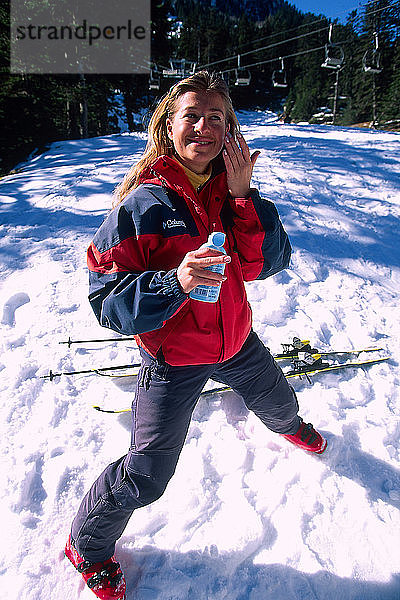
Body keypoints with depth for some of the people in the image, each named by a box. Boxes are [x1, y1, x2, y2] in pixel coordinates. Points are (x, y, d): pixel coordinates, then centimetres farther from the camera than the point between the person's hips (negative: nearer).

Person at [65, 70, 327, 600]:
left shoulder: (232, 189, -3)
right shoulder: (144, 203, -20)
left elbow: (270, 263, -11)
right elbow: (106, 297, -22)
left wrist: (242, 195, -23)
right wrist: (175, 282, -38)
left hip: (236, 341, 6)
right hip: (173, 359, -5)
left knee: (278, 402, 31)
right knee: (145, 478, 1)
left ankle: (289, 425, 71)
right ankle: (87, 546, 34)